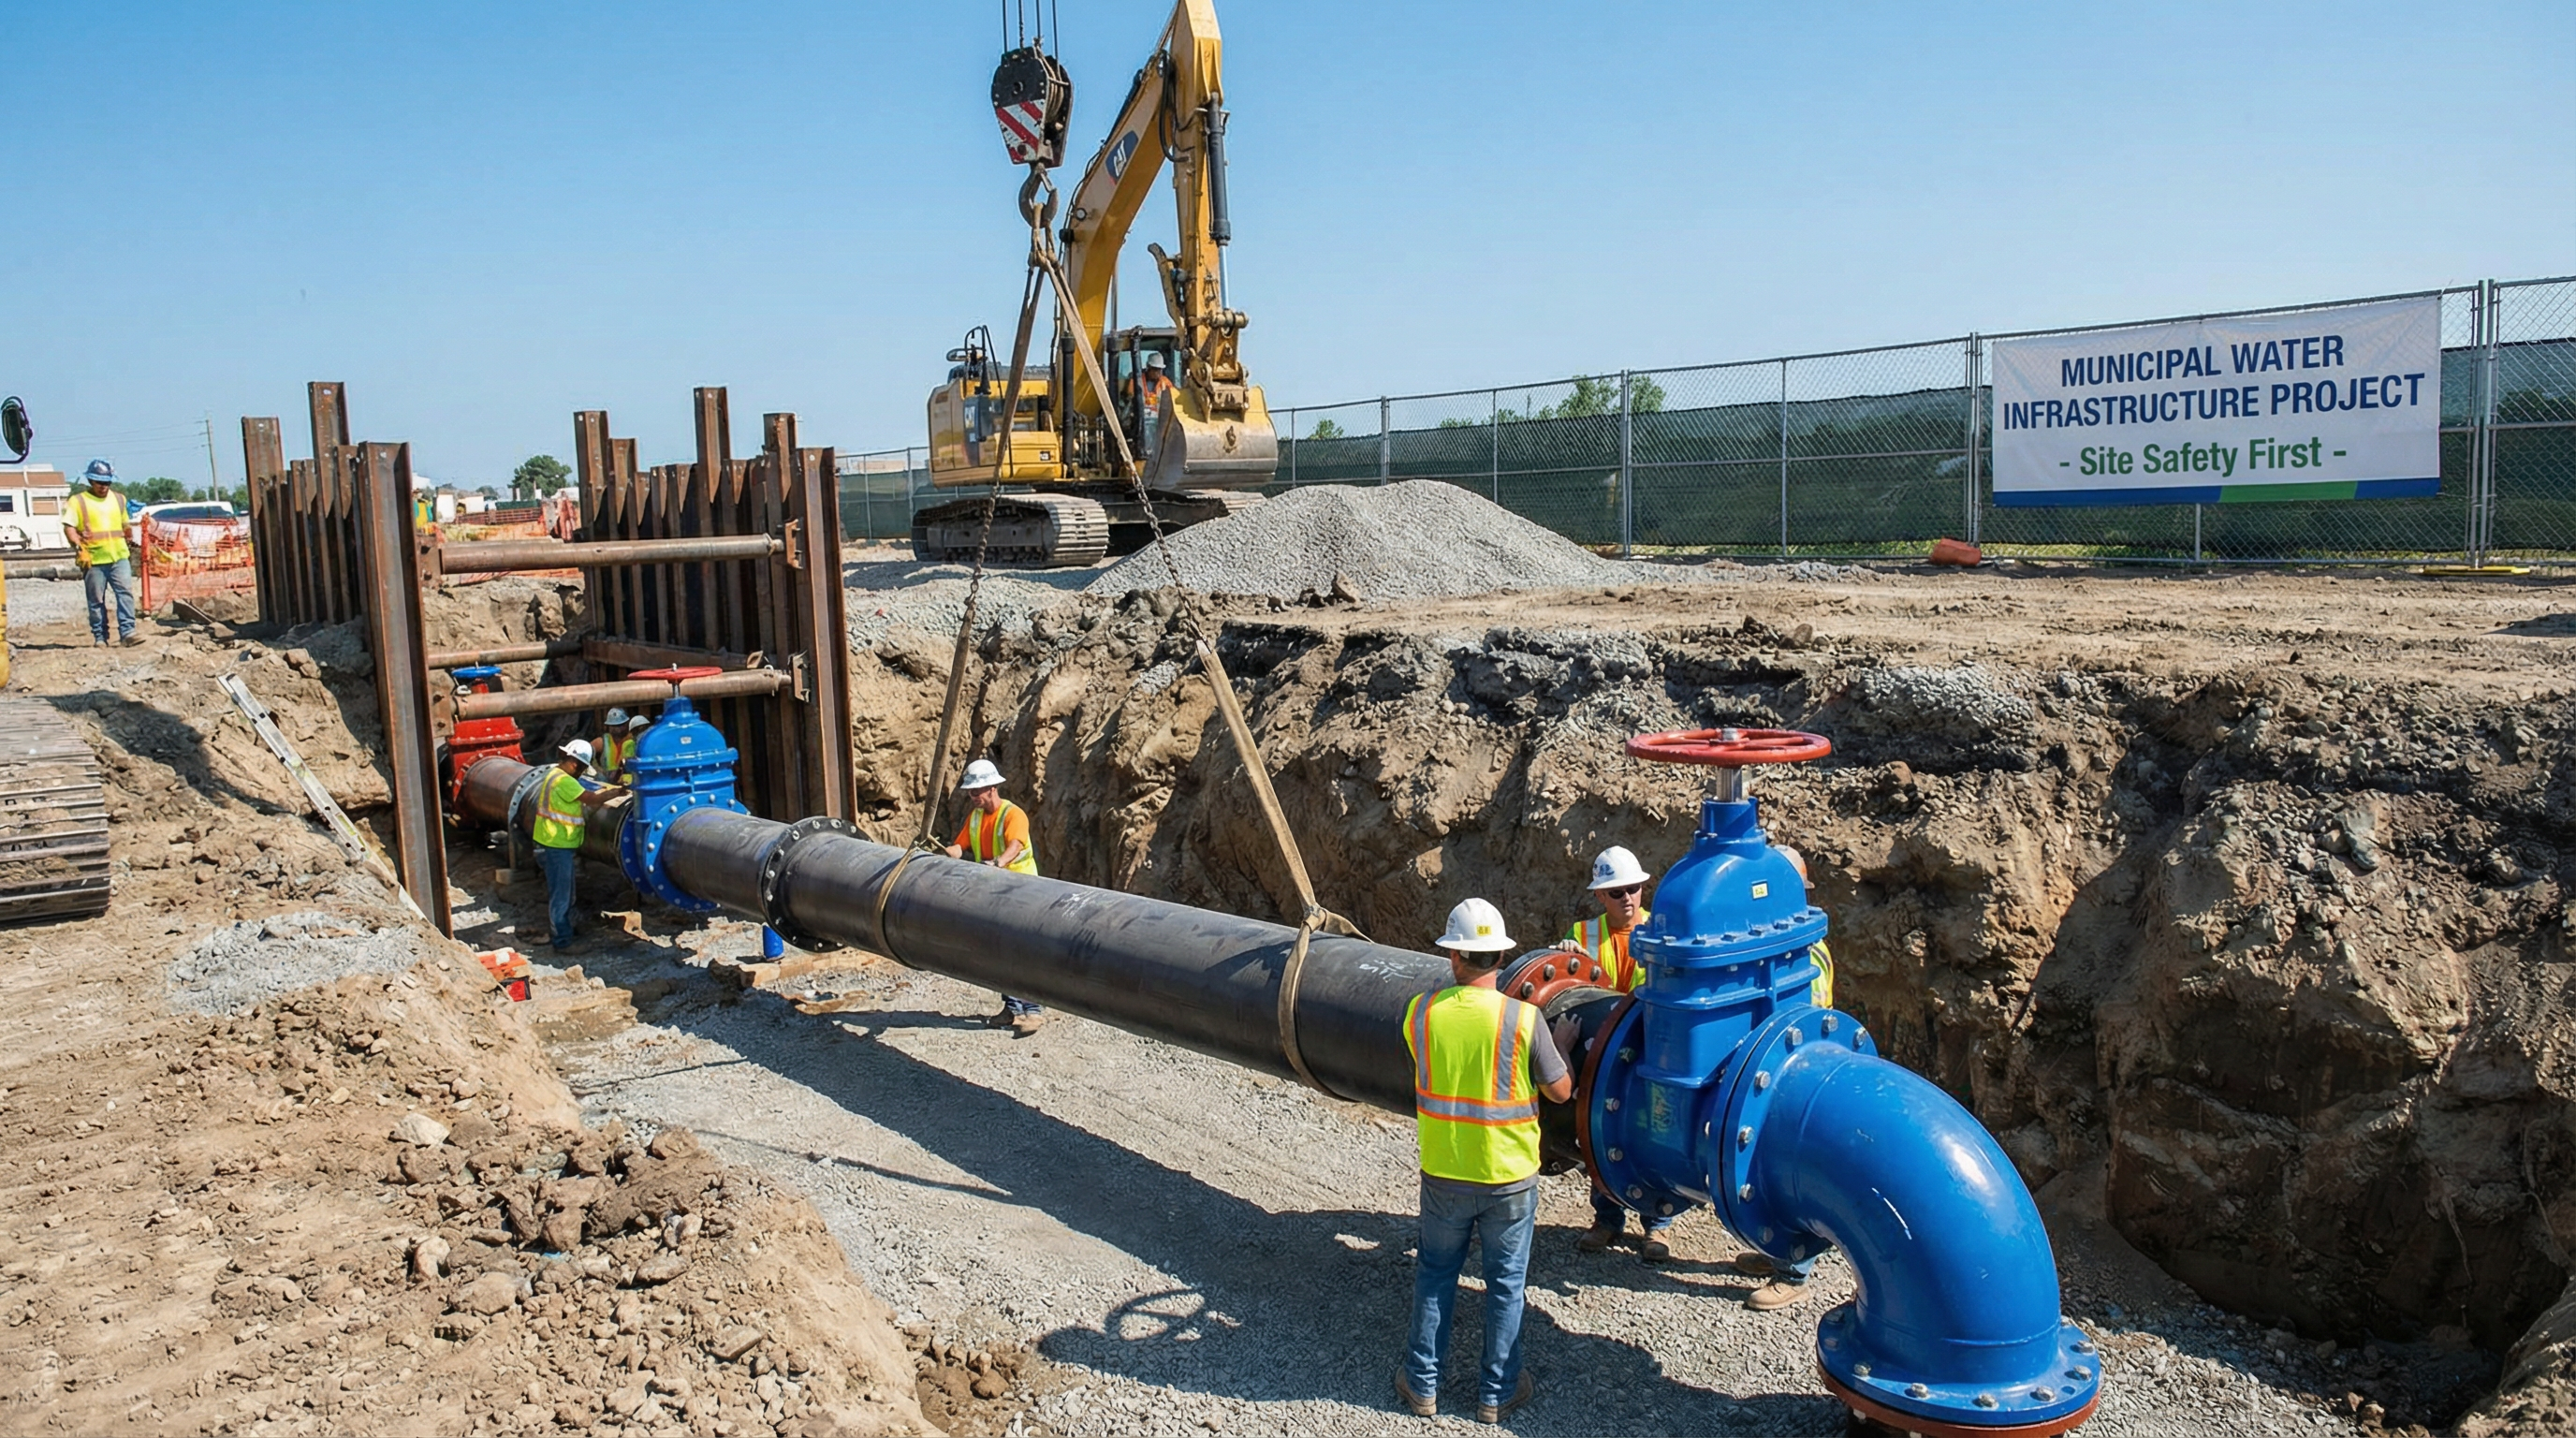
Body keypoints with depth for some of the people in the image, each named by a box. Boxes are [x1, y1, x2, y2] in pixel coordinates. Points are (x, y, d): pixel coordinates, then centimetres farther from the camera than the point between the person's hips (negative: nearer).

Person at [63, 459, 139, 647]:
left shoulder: (119, 499, 15)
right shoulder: (78, 501, 1)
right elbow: (69, 528, -6)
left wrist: (129, 548, 25)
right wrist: (80, 549, -18)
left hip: (119, 557, 3)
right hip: (94, 561, -3)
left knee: (126, 592, -10)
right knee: (96, 600, 4)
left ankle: (127, 632, -12)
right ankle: (100, 637, 10)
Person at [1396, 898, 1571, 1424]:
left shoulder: (1420, 1012, -12)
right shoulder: (1523, 1017, -19)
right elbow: (1561, 1090, -8)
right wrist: (1557, 1050, 10)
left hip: (1442, 1173, 2)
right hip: (1509, 1176, -2)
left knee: (1435, 1275, 19)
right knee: (1505, 1283, 16)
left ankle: (1422, 1385, 28)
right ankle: (1498, 1391, 27)